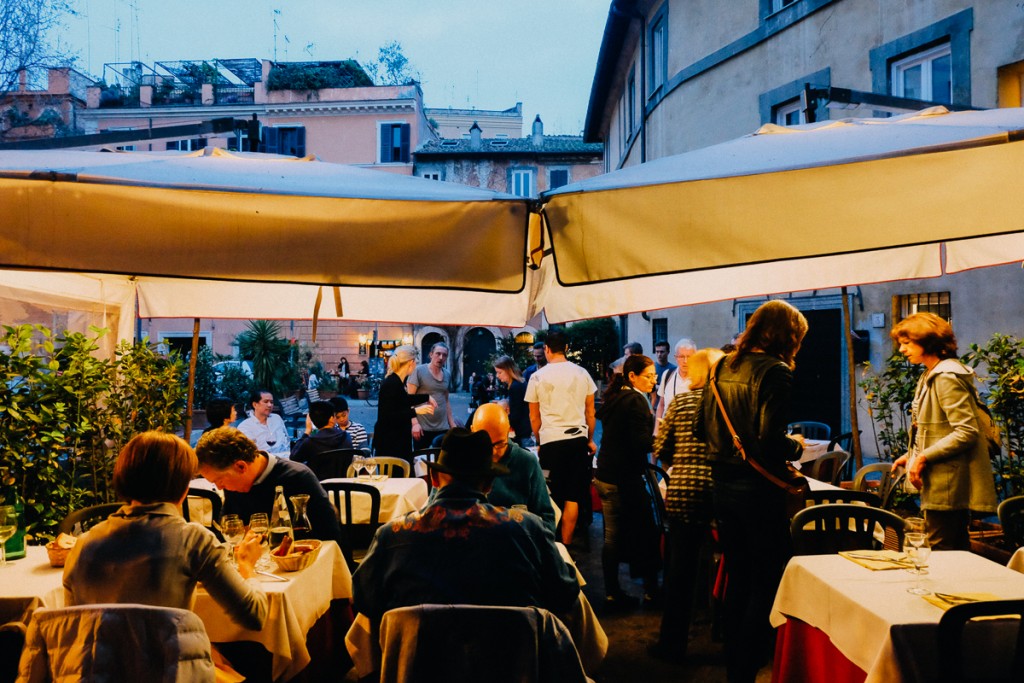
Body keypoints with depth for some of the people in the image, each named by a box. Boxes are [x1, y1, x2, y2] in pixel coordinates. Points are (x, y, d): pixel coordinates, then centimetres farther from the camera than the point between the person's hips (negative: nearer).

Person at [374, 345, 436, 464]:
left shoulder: (398, 382, 9)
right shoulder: (391, 384, -19)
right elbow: (387, 417, -24)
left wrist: (426, 397, 31)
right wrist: (415, 411, -26)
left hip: (399, 441, 10)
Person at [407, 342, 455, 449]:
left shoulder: (448, 375, 11)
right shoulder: (418, 371, -6)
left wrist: (452, 423, 14)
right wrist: (415, 423, -17)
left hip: (443, 428, 5)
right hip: (422, 427, -5)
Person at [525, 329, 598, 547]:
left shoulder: (538, 377, 0)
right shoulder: (582, 374, 5)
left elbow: (534, 417, 7)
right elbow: (590, 412, 11)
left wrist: (540, 441, 20)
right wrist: (590, 440, 22)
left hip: (551, 441, -1)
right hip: (578, 439, 1)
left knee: (553, 496, 7)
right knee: (573, 497, 6)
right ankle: (566, 543, 9)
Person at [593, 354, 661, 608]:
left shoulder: (613, 398, 13)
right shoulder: (636, 401, -15)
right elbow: (641, 442, -21)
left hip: (605, 475, 8)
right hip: (625, 478, -8)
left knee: (612, 535, 10)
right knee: (646, 532, 6)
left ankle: (612, 592, 15)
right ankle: (651, 588, 17)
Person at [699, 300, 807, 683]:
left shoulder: (723, 367, 7)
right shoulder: (774, 372, -15)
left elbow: (702, 428, 12)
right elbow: (771, 441, -22)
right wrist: (796, 446, -3)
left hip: (723, 484, 7)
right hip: (758, 489, -7)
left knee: (738, 579, 19)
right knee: (768, 583, 6)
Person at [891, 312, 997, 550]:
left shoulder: (947, 377, -16)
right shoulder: (931, 376, 16)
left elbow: (967, 432, -23)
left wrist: (923, 457, -20)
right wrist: (912, 455, 13)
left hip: (948, 483, -11)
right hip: (941, 481, 11)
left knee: (940, 551, -6)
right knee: (958, 550, 15)